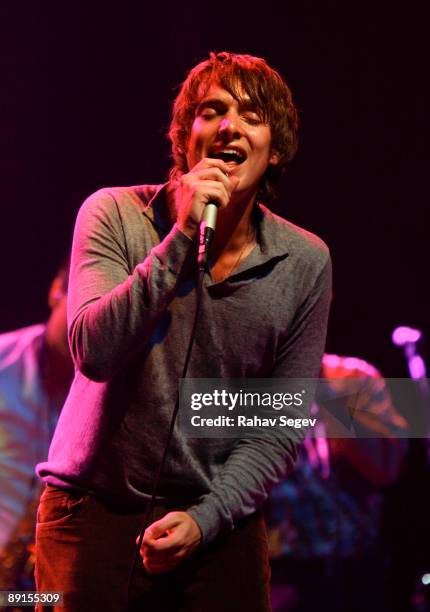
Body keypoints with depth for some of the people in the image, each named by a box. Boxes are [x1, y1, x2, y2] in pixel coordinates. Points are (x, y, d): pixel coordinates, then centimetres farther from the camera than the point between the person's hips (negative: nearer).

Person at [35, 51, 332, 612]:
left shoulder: (305, 263, -4)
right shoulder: (116, 215, -8)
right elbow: (95, 352, -22)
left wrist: (205, 518, -13)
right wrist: (183, 235, -25)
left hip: (220, 519, 2)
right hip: (93, 508, -1)